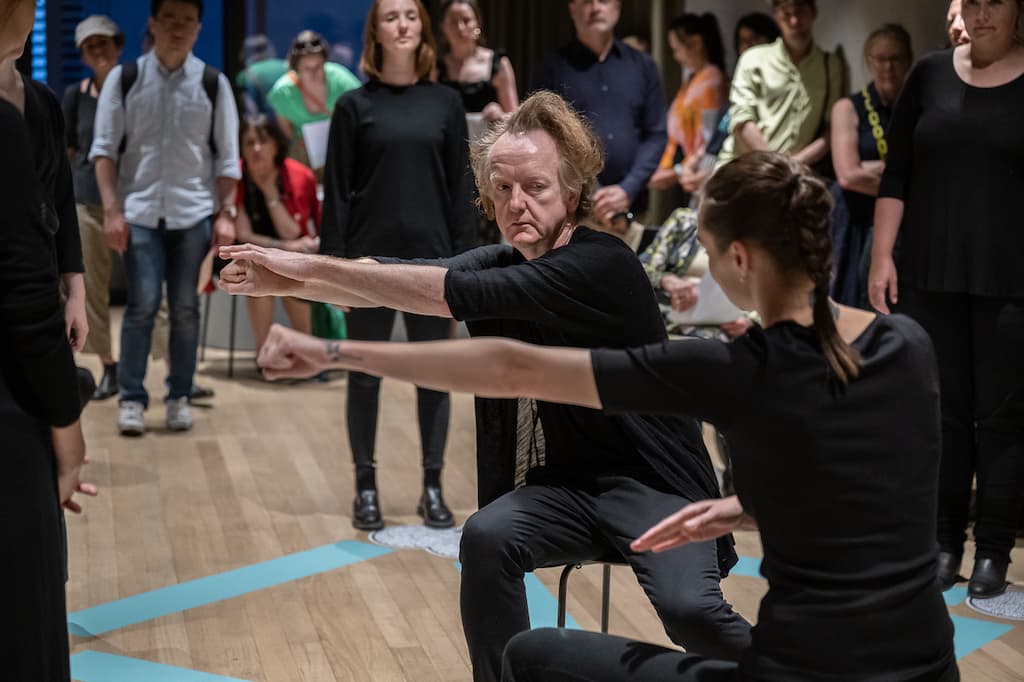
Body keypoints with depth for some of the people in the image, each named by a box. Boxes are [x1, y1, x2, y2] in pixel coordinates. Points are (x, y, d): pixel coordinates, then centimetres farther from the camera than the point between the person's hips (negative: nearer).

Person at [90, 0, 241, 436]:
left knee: (185, 308, 5)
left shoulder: (213, 84, 3)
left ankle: (179, 397, 15)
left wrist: (226, 213, -2)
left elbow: (227, 157, 5)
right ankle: (131, 398, 2)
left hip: (193, 212, 1)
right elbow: (105, 148, 0)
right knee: (143, 304, -6)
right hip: (139, 211, -1)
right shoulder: (123, 79, 1)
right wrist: (111, 210, -7)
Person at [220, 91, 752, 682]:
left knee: (689, 609, -29)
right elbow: (400, 278, -9)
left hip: (654, 483, -5)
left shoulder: (603, 266, -17)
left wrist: (314, 268, -23)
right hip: (566, 485, 5)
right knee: (486, 538, -25)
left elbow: (454, 293, -25)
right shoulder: (500, 263, 5)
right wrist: (290, 279, -26)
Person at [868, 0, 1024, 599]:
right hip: (931, 276, 2)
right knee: (941, 408, 6)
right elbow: (897, 176, 9)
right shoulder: (932, 73, 8)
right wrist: (882, 256, 1)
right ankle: (946, 540, 16)